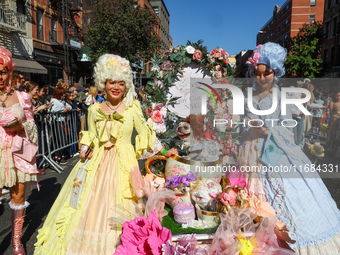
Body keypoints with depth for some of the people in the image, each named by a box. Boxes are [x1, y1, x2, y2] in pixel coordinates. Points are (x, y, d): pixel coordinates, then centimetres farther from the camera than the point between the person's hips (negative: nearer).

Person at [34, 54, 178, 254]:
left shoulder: (132, 108, -3)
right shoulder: (94, 110, 4)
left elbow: (145, 133, 1)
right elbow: (91, 138, 13)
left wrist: (165, 152, -1)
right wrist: (84, 152, -3)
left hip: (124, 163, -2)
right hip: (98, 162, 3)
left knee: (117, 207, 2)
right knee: (91, 204, 7)